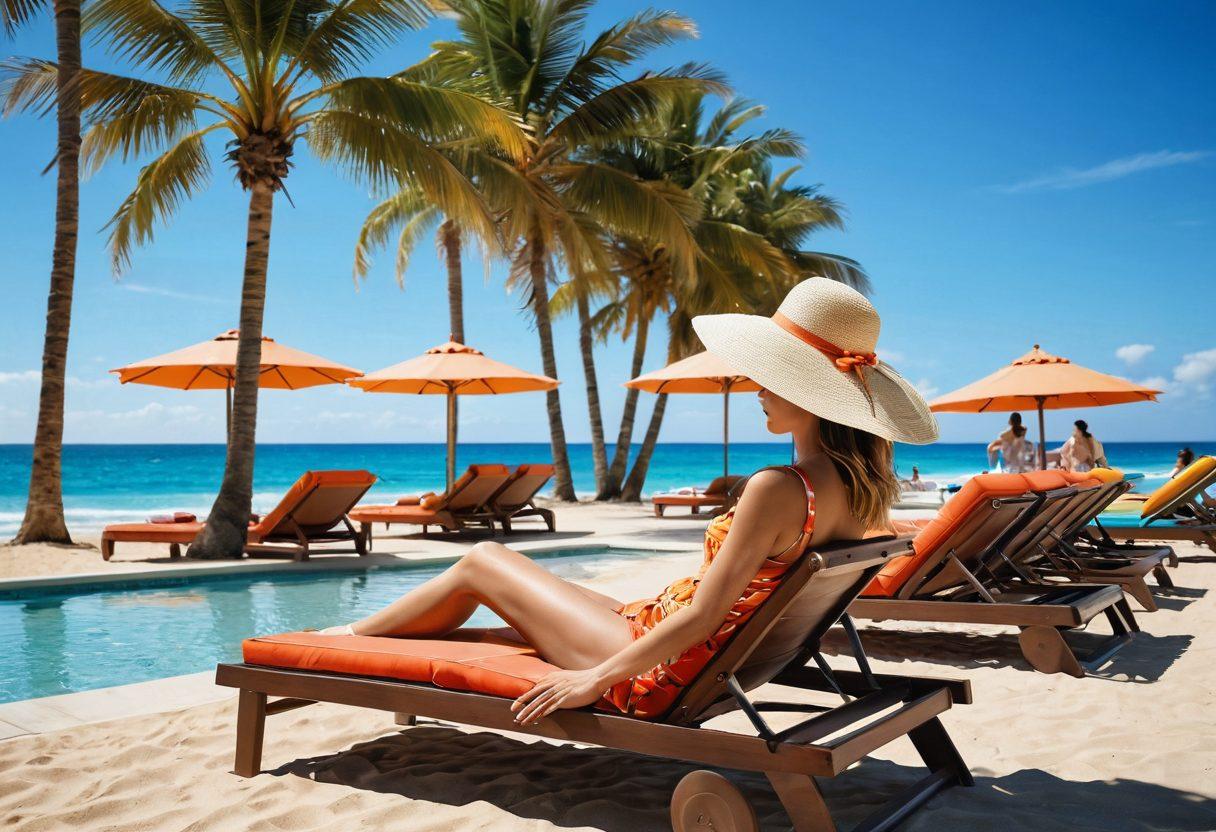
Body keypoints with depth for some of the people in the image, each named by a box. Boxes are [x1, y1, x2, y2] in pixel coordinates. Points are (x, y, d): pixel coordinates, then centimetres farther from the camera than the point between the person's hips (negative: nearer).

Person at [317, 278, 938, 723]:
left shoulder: (777, 489, -28)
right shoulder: (863, 487, -3)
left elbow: (700, 619, -25)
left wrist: (593, 678, -17)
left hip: (657, 675, -8)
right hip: (709, 663, 8)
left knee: (482, 562, 8)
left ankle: (352, 635, 32)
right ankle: (363, 633, 39)